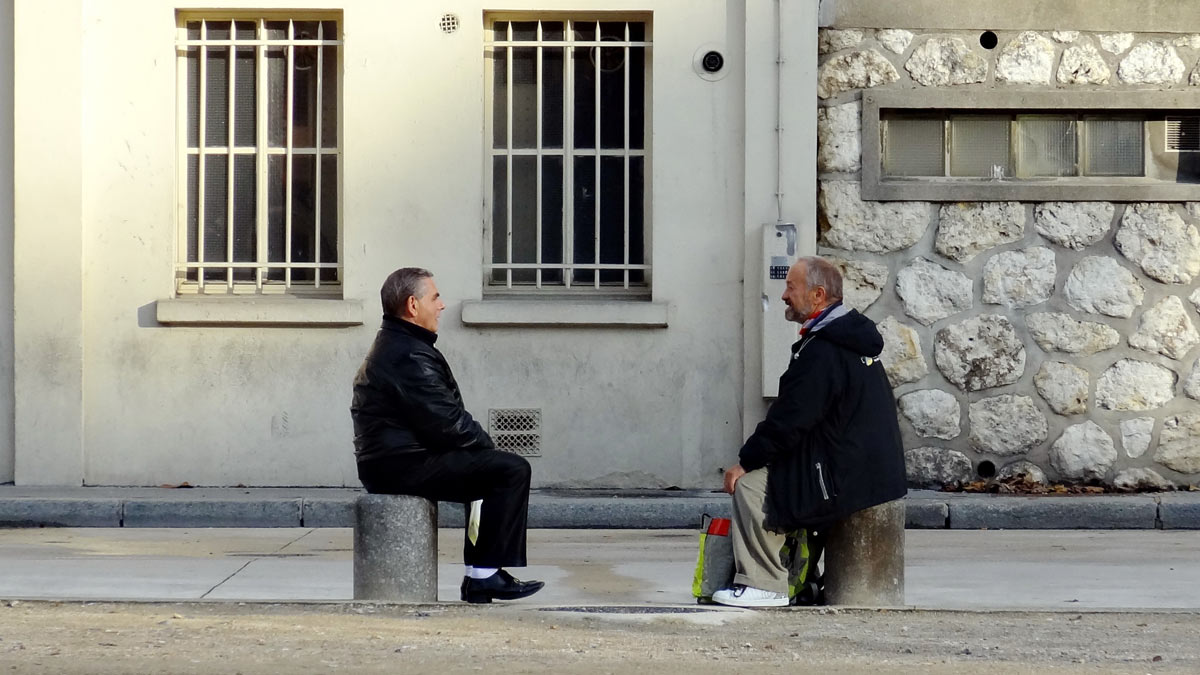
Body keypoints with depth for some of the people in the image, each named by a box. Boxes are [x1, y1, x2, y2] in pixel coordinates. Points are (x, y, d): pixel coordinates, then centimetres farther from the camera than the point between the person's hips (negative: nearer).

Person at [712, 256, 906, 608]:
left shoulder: (822, 351, -20)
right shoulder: (855, 337, 14)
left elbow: (790, 421, -21)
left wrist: (745, 461, -10)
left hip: (843, 481, -11)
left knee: (749, 484, -10)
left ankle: (763, 585, -7)